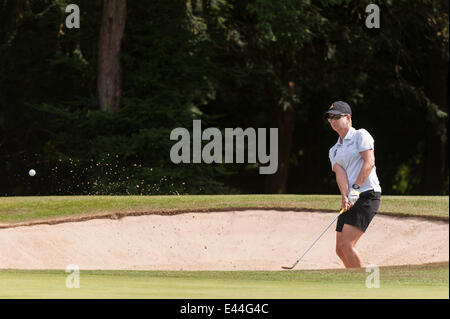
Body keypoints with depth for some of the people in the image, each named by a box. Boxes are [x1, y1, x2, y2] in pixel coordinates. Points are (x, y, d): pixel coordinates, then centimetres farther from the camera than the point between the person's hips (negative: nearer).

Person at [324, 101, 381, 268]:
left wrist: (355, 188, -20)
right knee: (340, 250, 3)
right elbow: (340, 173, 2)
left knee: (346, 244, -19)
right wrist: (345, 196, -17)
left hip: (367, 194, -8)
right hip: (351, 200, 8)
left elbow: (369, 163, -11)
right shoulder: (334, 151, 20)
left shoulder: (361, 135, 2)